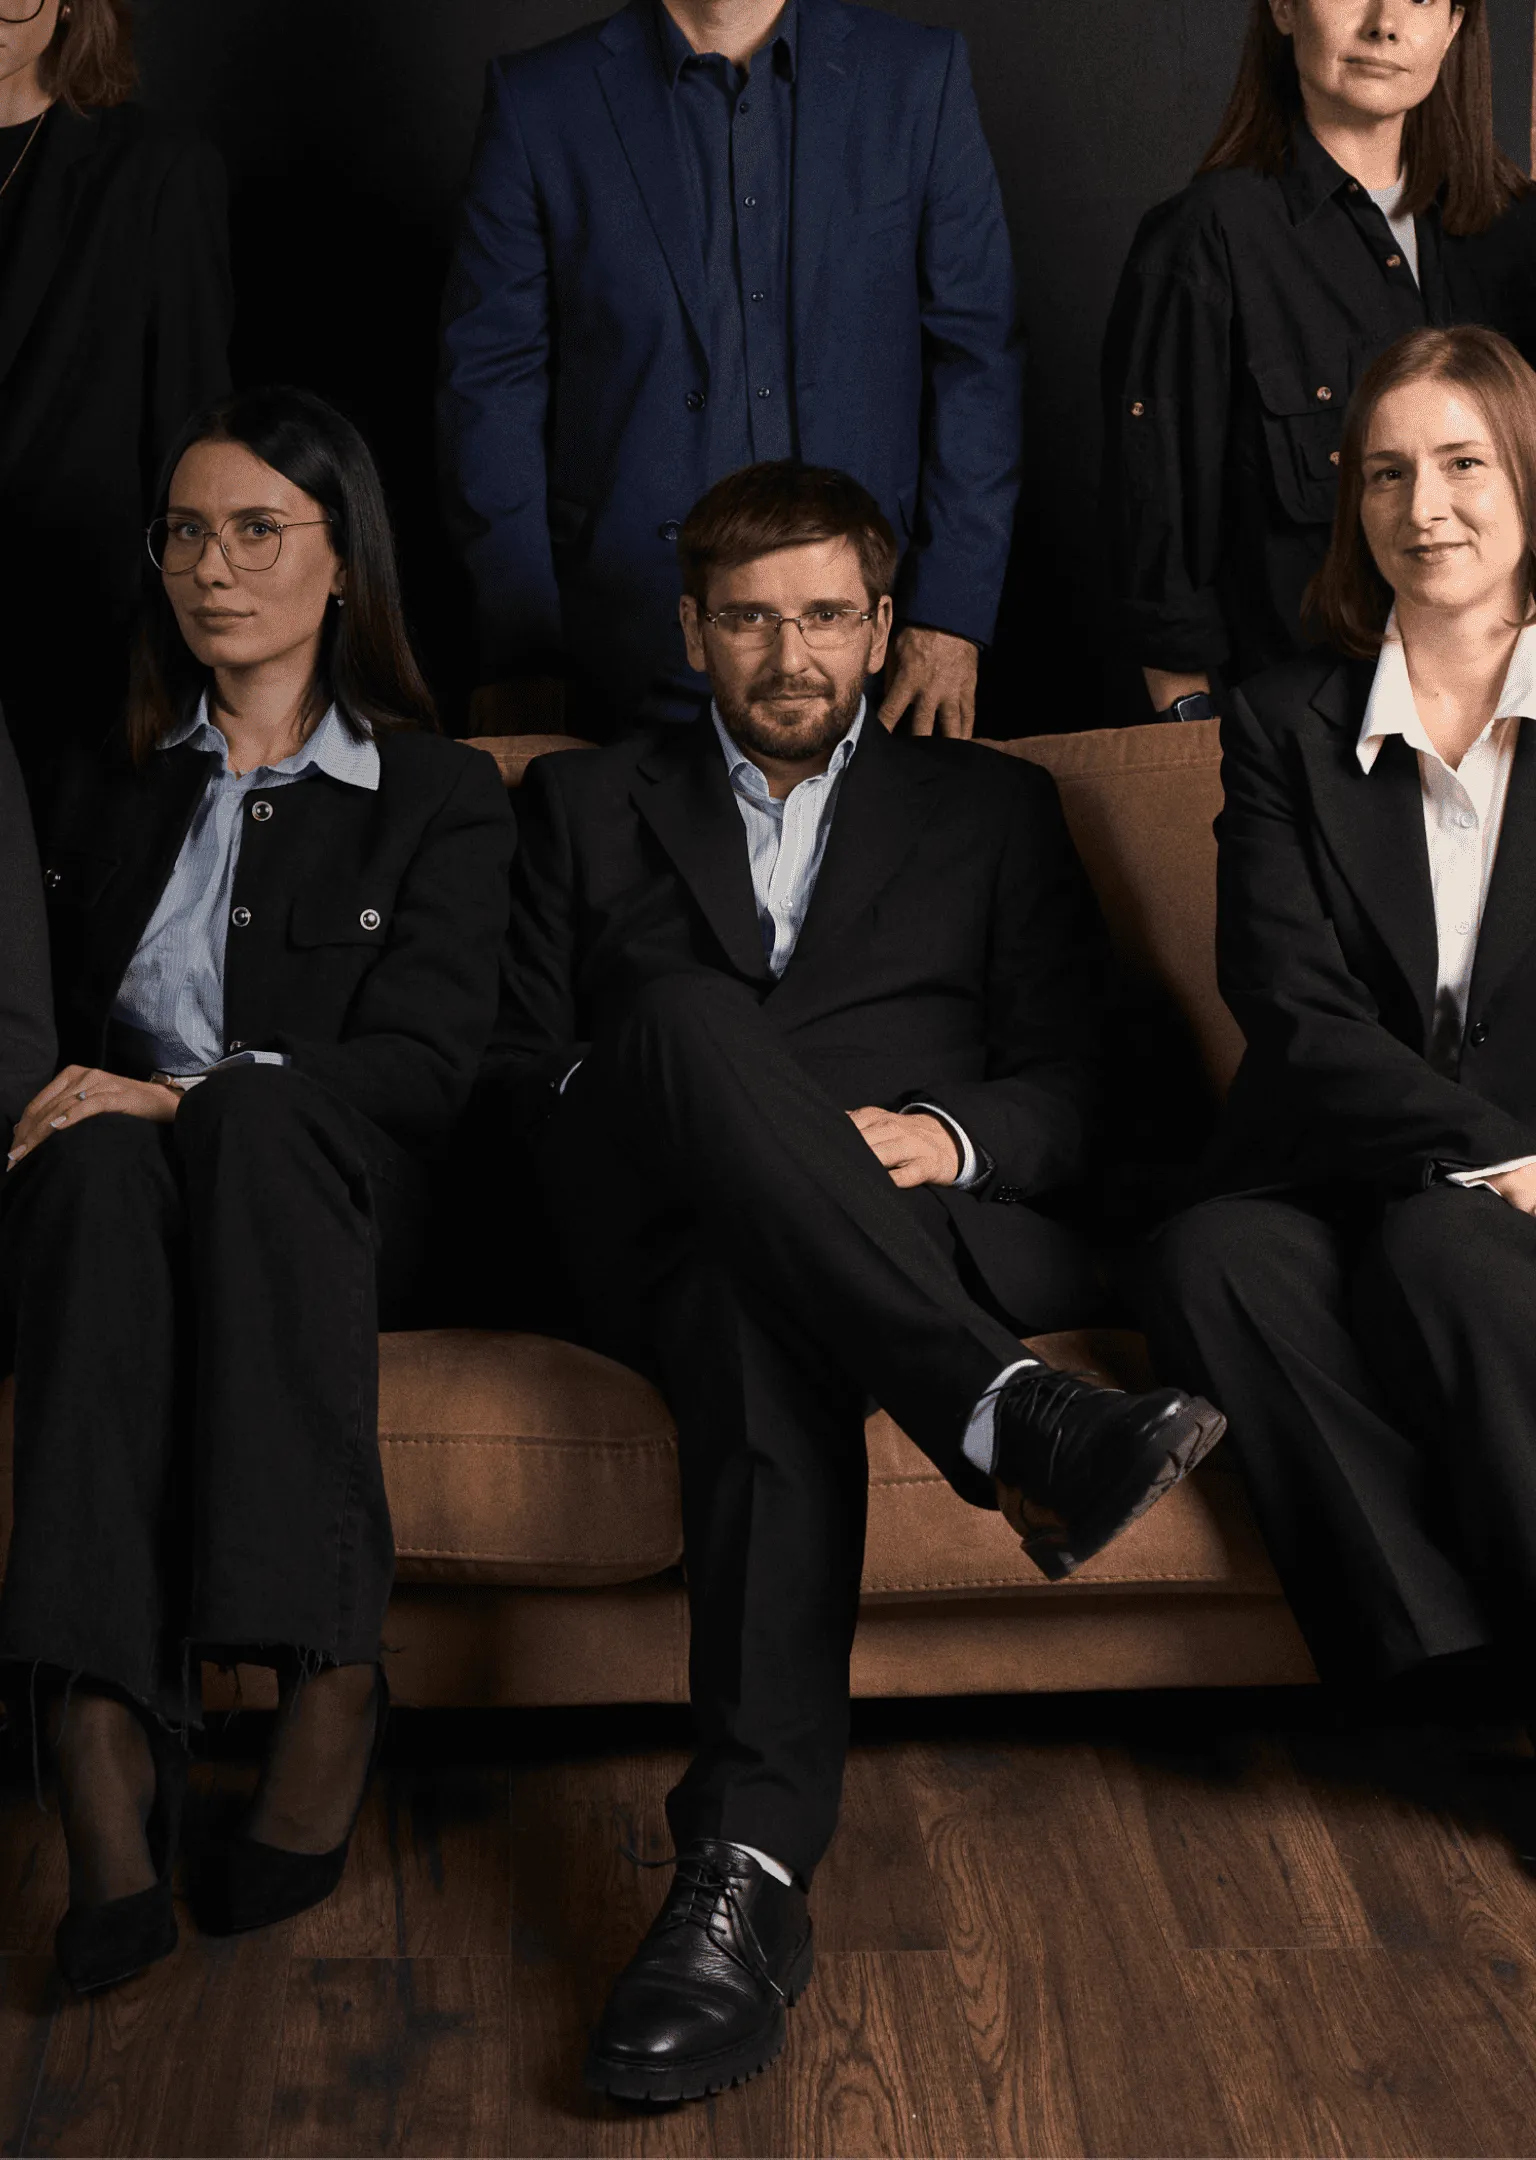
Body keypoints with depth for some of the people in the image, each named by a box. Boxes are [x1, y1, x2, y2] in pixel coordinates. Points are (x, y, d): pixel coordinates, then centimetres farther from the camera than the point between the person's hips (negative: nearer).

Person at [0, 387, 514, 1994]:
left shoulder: (441, 798, 13)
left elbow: (420, 1064, -1)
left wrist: (192, 1097, -17)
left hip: (328, 1204, -2)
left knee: (251, 1118, -37)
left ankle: (323, 1667, -42)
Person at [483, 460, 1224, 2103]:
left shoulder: (988, 810, 25)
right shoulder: (584, 805, 26)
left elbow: (1077, 1087, 14)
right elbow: (517, 1071, 16)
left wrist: (950, 1137, -9)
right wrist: (635, 1113, -7)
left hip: (932, 1234, 0)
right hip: (664, 1237, 0)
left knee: (756, 1320, -40)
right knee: (696, 1018, -38)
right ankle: (1004, 1414, -51)